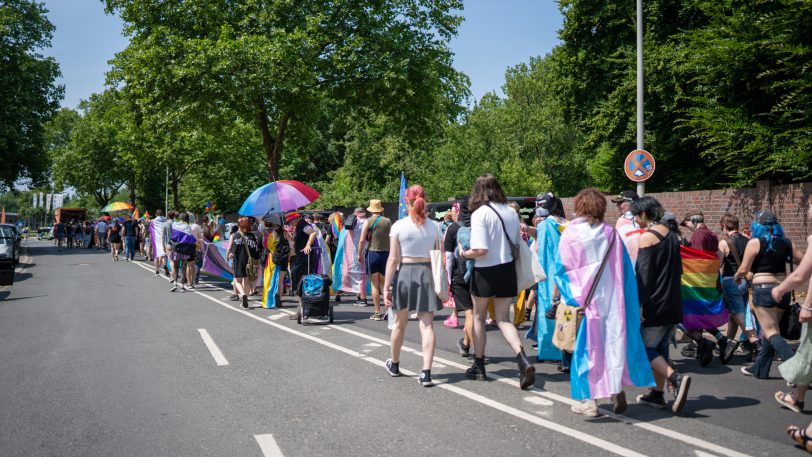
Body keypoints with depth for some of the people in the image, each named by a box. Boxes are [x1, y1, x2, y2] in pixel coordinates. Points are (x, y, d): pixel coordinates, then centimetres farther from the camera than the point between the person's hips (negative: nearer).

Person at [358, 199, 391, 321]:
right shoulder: (388, 221, 2)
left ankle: (377, 313, 2)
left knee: (374, 284, 2)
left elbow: (362, 240, -8)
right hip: (385, 253, 3)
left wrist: (360, 254, 2)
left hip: (372, 253, -3)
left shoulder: (368, 222, -5)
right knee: (383, 283, 13)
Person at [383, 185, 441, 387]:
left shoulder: (398, 226, -5)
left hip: (404, 273, -1)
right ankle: (426, 373, -8)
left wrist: (386, 286, -4)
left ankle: (394, 364, 36)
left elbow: (393, 259, -8)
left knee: (400, 323, 16)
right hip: (427, 273, 1)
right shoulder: (434, 227, 1)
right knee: (427, 325, 0)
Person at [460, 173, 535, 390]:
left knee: (478, 317, 15)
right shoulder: (511, 212, 3)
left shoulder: (480, 213, -15)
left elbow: (480, 250, -21)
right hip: (507, 270, 5)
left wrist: (465, 254, -3)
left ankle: (479, 366, 24)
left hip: (485, 272, -4)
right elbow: (517, 243, 12)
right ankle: (523, 359, -13)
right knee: (503, 319, 9)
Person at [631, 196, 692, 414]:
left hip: (654, 304, -8)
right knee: (660, 347, 14)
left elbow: (643, 273, -17)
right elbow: (677, 269, 19)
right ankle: (657, 394, 19)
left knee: (645, 348, 0)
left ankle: (676, 378, -18)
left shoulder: (647, 237, -12)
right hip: (673, 304, 8)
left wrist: (639, 303, -17)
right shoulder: (671, 235, 12)